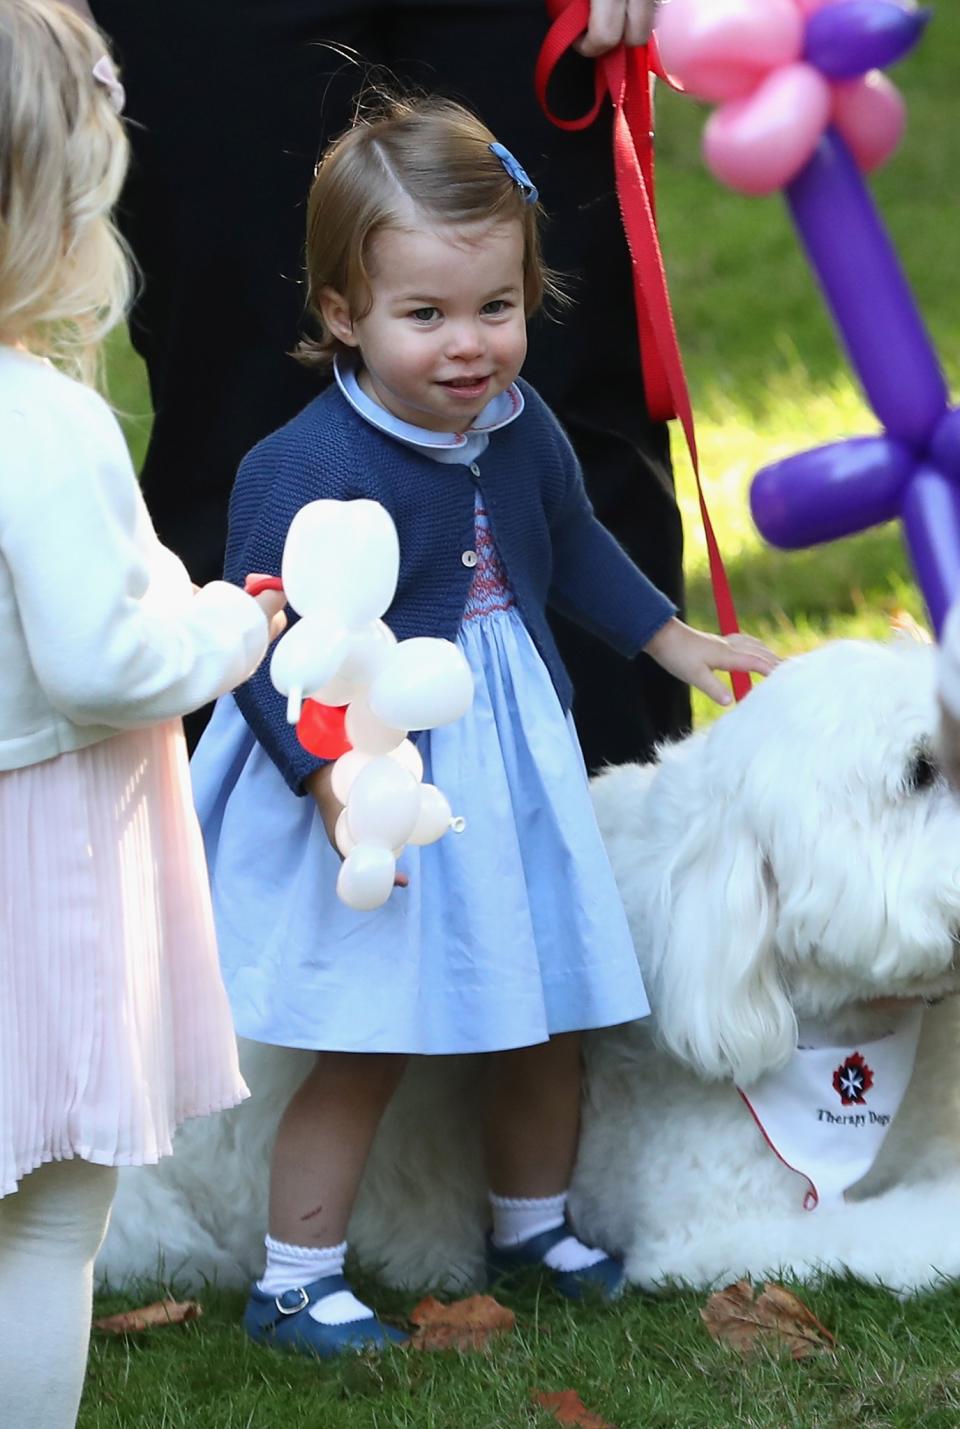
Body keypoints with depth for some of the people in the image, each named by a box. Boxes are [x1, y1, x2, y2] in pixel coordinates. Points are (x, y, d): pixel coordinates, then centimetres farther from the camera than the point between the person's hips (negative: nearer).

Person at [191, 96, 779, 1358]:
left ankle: (531, 1223, 40)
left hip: (516, 771, 7)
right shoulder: (307, 470, -25)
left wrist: (672, 640, 23)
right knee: (369, 1049, 0)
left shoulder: (520, 427, -2)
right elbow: (270, 650, -24)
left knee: (553, 1015, 17)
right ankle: (294, 1281, 15)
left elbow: (574, 546, 19)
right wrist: (333, 779, -32)